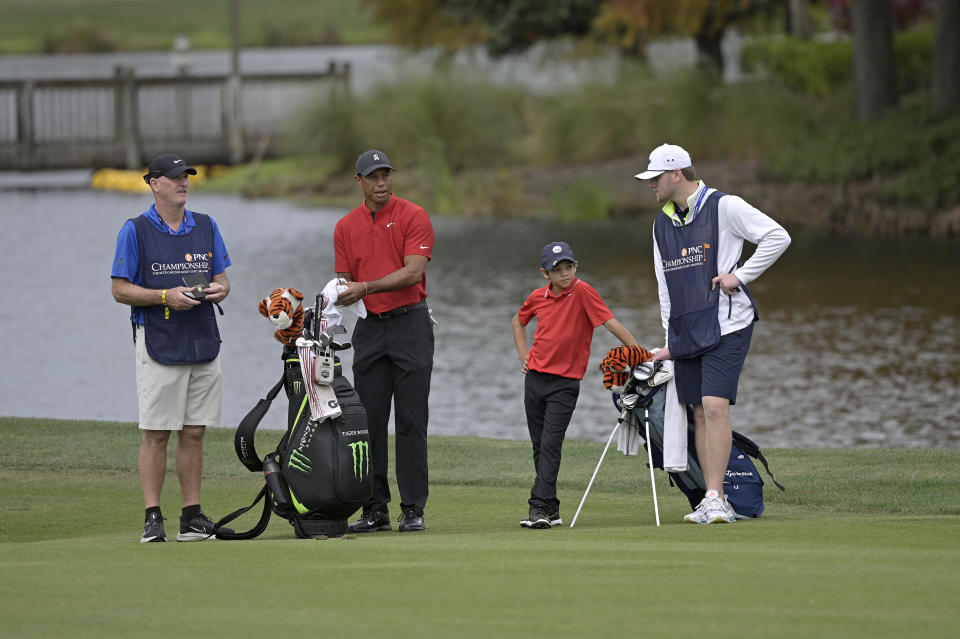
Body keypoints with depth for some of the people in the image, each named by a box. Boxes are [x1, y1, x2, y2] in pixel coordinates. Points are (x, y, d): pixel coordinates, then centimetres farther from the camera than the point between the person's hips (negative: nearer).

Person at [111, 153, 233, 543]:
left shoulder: (206, 227, 13)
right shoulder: (135, 231, -2)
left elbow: (222, 278, 18)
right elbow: (120, 290, -4)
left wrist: (218, 289, -6)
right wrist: (167, 297, -16)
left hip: (204, 344, 4)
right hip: (158, 345, -4)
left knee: (194, 433, 6)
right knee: (156, 433, -5)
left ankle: (192, 515, 10)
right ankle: (153, 517, -3)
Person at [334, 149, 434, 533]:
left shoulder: (413, 217, -5)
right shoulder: (346, 227, 9)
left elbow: (413, 272, -15)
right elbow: (344, 280, 11)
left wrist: (367, 287, -22)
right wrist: (337, 296, -12)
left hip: (411, 324, -4)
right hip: (370, 327, 4)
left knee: (411, 420, -4)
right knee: (369, 421, 2)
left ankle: (413, 509, -2)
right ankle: (375, 509, 7)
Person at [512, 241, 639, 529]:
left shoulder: (582, 292, -11)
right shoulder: (538, 297, 5)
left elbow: (611, 323, -16)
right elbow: (519, 322, 25)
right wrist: (523, 355, 13)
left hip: (565, 382, -6)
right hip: (535, 377, 6)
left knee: (551, 444, -14)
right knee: (539, 446, 8)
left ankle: (539, 507, -18)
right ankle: (551, 510, 16)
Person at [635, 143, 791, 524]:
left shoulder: (724, 207, -6)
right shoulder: (662, 223, 15)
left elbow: (778, 237, -8)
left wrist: (740, 276, -11)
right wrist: (671, 341, 16)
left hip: (726, 325, -7)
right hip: (686, 331, 7)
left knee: (715, 406, -16)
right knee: (700, 413, 4)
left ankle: (715, 498, -18)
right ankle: (716, 504, 6)